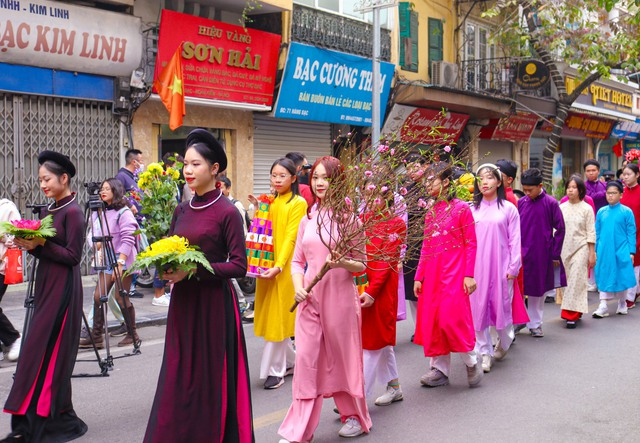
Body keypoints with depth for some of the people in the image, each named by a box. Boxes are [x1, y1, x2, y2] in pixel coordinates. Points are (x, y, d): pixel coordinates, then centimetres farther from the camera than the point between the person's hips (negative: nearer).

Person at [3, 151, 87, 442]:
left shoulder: (73, 212, -12)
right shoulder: (49, 210, 12)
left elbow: (72, 256, -16)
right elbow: (45, 251, 15)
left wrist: (40, 245, -19)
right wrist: (29, 243, -3)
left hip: (63, 289, -8)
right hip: (46, 285, 8)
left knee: (46, 352, -5)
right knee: (45, 352, 11)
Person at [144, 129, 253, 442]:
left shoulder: (227, 212, -10)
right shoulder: (181, 210, 9)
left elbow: (239, 266, -13)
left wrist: (194, 270, -20)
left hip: (213, 304, -6)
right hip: (182, 302, 6)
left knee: (212, 377, 2)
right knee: (179, 375, 10)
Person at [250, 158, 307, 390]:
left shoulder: (298, 203, -6)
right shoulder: (270, 202, 13)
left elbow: (291, 238, -14)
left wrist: (278, 266, -23)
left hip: (284, 267, -6)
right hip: (266, 265, 7)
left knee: (278, 316, -3)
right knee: (271, 315, 11)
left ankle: (275, 370, 7)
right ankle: (291, 361, 27)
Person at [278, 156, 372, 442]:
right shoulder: (307, 220, 9)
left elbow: (362, 265, -2)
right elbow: (297, 261, 13)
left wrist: (343, 263, -22)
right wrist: (298, 287, -4)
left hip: (340, 296, -3)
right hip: (310, 298, 4)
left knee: (342, 357, 9)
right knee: (305, 360, 1)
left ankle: (354, 416, 31)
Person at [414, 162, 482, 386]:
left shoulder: (461, 208, -4)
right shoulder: (430, 212, 12)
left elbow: (471, 244, -6)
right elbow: (425, 247, 13)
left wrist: (469, 274, -12)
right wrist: (419, 276, 10)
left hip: (455, 271, -6)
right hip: (432, 272, 6)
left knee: (452, 316, -13)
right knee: (431, 318, 5)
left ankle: (471, 360, 10)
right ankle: (440, 368, 15)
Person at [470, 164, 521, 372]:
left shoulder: (508, 208, 2)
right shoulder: (472, 209, 7)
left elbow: (514, 240, 1)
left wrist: (513, 267, -4)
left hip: (501, 266, -2)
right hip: (477, 267, 2)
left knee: (502, 306, 3)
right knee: (478, 308, 1)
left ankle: (503, 343, 30)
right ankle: (484, 353, 11)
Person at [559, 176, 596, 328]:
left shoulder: (586, 209, -2)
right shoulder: (561, 208, 7)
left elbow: (591, 233, -1)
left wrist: (592, 254, -3)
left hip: (580, 248, -4)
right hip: (564, 249, 4)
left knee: (576, 280, -9)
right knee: (565, 280, 5)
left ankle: (571, 315, -8)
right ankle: (576, 311, 20)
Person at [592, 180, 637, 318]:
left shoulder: (627, 212, -4)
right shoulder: (601, 212, 4)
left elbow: (631, 233, -2)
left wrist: (631, 252, -5)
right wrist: (595, 250, 8)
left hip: (621, 252, -2)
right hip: (604, 252, 2)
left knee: (621, 278, 8)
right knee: (604, 278, 4)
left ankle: (622, 304, 27)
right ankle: (603, 307, 8)